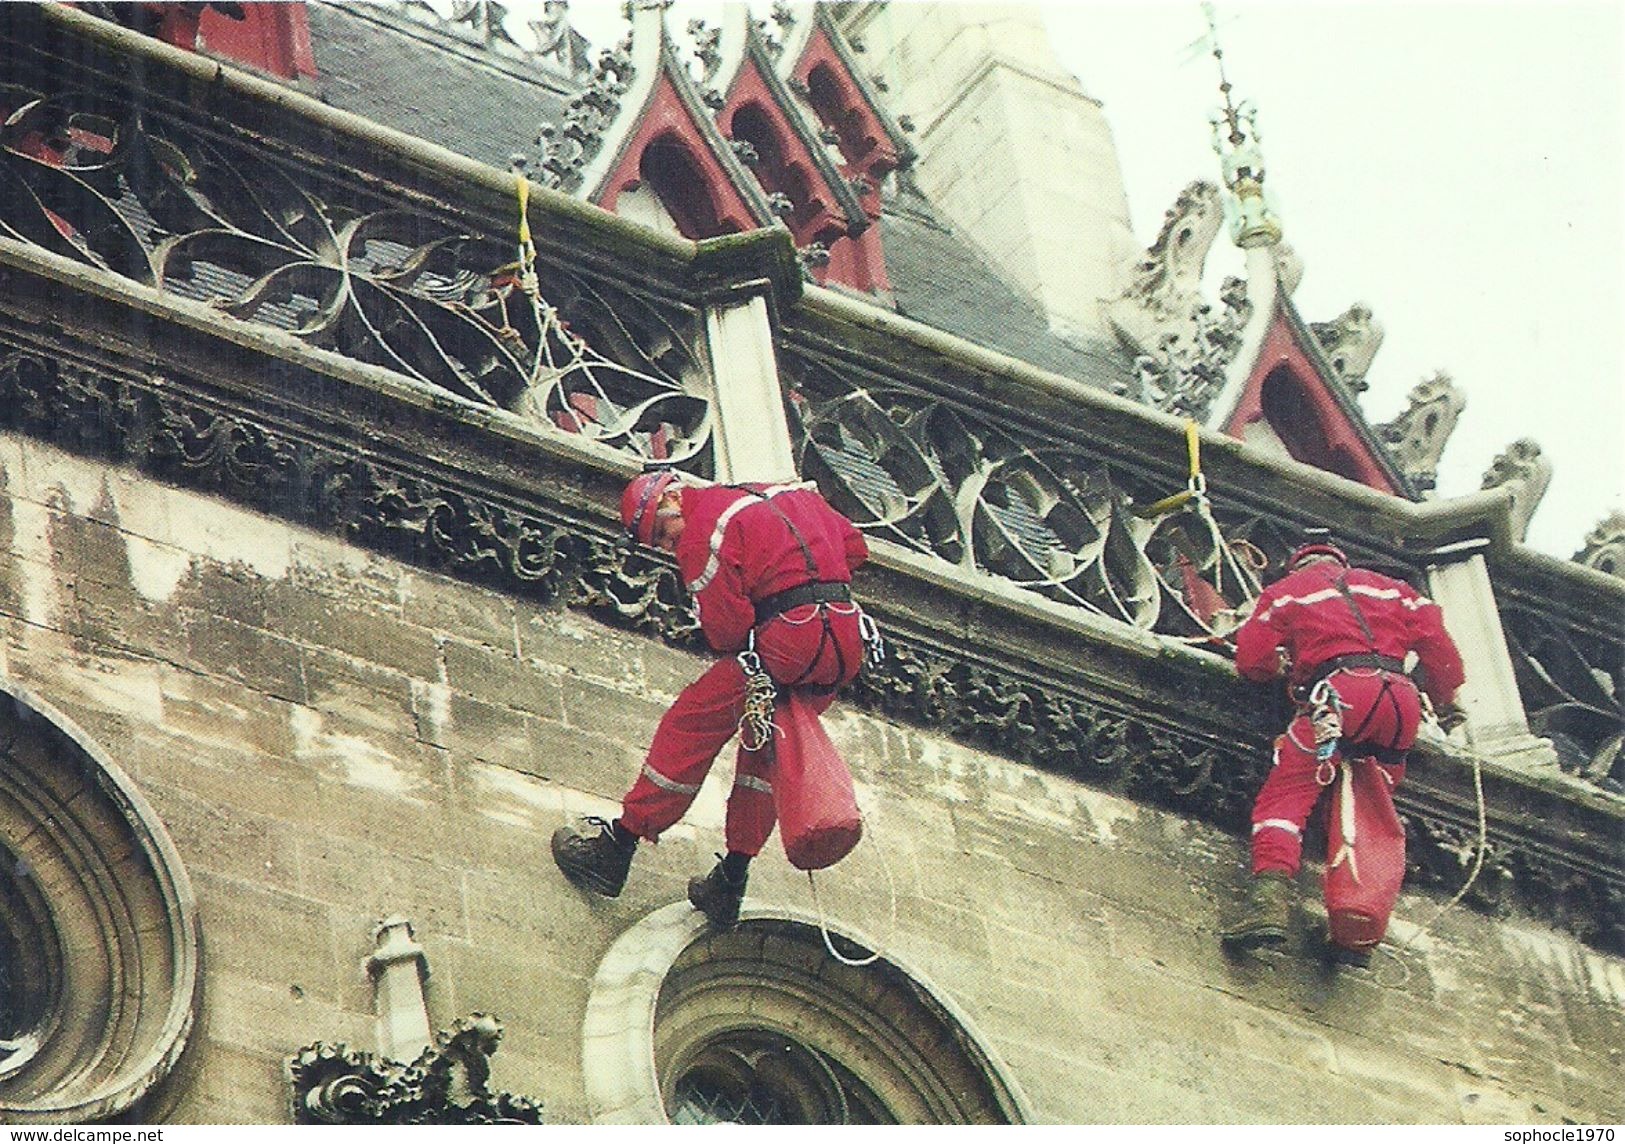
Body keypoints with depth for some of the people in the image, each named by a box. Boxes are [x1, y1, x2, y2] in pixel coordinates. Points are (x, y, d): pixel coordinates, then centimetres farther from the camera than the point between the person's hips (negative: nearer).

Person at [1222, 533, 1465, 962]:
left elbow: (1252, 661, 13)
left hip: (1339, 690, -4)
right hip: (1403, 701, 4)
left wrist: (1285, 661, 35)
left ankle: (1270, 898, -31)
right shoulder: (1390, 589, 31)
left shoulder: (1286, 592, 21)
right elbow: (1438, 645, 22)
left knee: (1285, 794, -6)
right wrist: (1445, 701, 38)